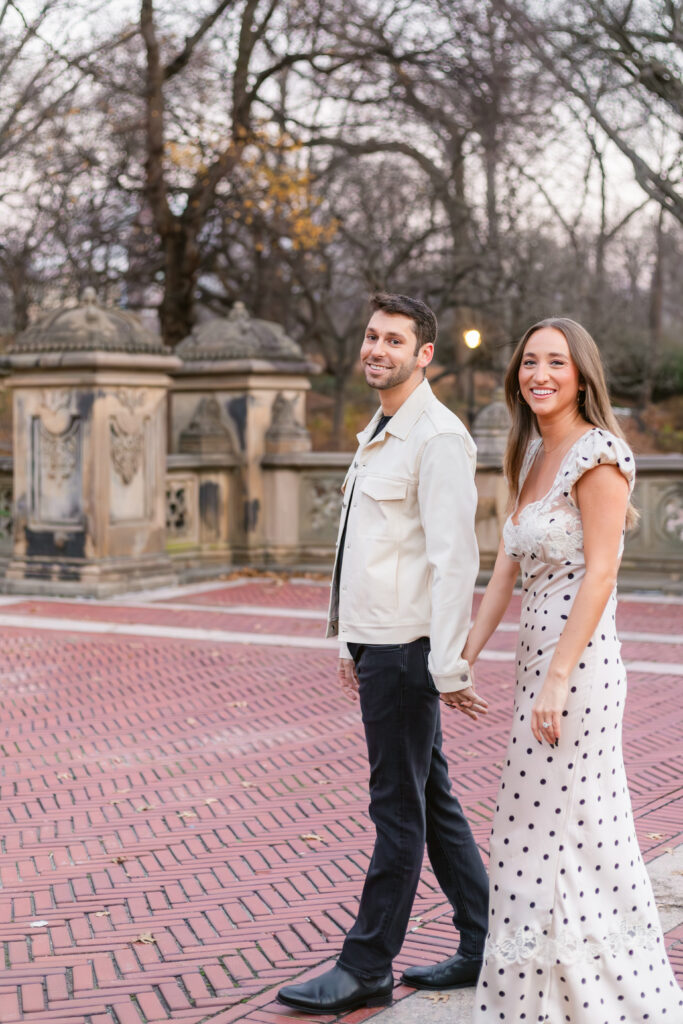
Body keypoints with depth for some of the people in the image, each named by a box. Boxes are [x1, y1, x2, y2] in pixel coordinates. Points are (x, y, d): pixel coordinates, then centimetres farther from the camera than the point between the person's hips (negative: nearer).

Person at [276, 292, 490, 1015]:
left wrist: (448, 666, -22)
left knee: (400, 808, 0)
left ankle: (366, 970, 9)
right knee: (431, 801, 14)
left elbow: (454, 558, -19)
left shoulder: (437, 438, -14)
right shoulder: (379, 434, 16)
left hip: (407, 650, -10)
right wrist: (353, 642, 21)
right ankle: (485, 947, 25)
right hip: (376, 642, 10)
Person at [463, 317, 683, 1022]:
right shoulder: (532, 456, 14)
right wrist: (468, 656, 9)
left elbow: (599, 575, -18)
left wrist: (556, 678, -20)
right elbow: (506, 569, 14)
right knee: (586, 840, 16)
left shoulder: (597, 453, -13)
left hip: (577, 667, -9)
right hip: (538, 662, 9)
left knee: (544, 840, -1)